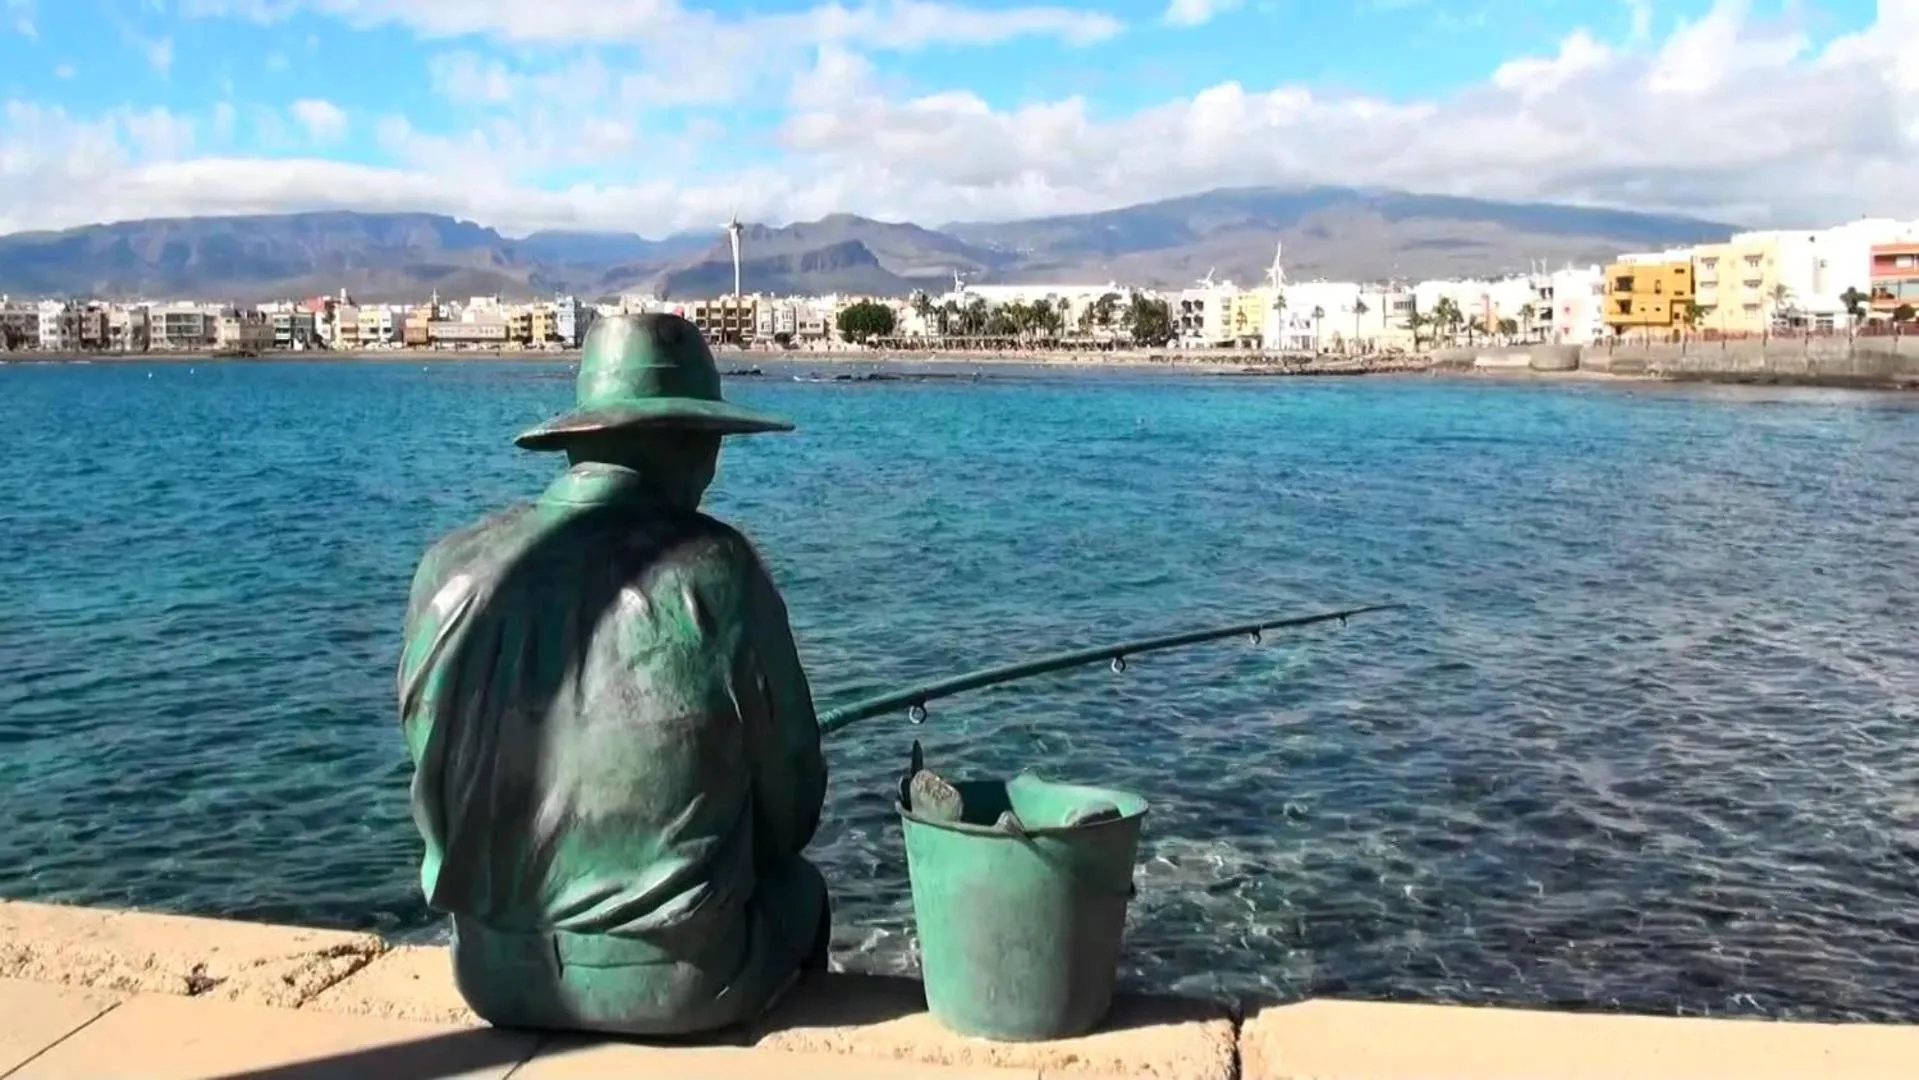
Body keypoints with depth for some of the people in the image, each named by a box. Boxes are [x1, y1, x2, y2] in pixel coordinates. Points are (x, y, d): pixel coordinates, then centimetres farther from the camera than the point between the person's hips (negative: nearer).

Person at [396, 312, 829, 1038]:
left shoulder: (452, 569, -7)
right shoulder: (714, 570, -17)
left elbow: (438, 785, 5)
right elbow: (792, 803, -7)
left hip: (497, 971, 4)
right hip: (681, 976, -3)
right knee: (797, 892, 28)